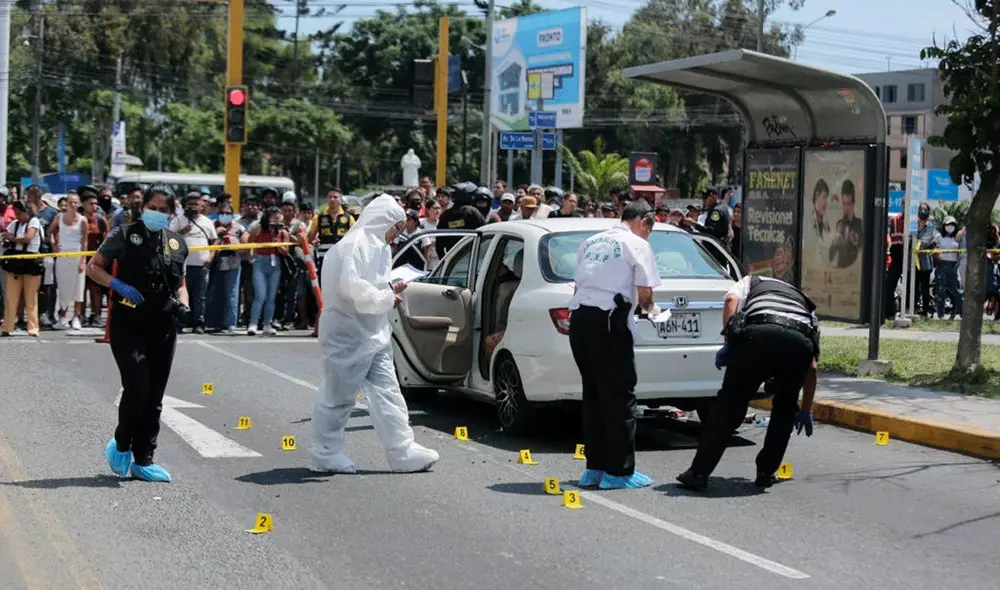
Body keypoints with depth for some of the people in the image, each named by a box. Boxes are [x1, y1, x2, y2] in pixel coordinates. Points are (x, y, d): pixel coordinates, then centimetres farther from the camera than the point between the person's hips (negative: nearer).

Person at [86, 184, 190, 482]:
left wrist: (183, 304, -2)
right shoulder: (125, 235, -3)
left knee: (154, 397, 6)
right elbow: (93, 267, 1)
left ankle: (143, 460, 16)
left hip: (163, 328, 5)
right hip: (128, 325, -4)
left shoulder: (176, 244, 10)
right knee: (137, 388, -15)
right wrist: (118, 285, -15)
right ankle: (121, 445, 10)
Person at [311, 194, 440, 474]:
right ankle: (326, 453, 12)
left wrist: (389, 292, 2)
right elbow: (351, 287, -28)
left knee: (387, 392, 6)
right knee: (339, 396, 1)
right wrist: (386, 298, -20)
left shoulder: (377, 246, 15)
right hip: (348, 333, -10)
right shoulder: (354, 245, -17)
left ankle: (403, 450, 6)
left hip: (373, 333, 10)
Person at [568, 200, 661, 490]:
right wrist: (649, 309, 18)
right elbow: (644, 293, -4)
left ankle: (594, 467, 16)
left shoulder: (591, 242, 22)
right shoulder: (637, 244, 2)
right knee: (619, 395, -1)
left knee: (593, 393, 14)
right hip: (608, 319, -7)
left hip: (579, 316, 7)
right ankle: (619, 470, 0)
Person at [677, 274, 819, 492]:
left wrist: (728, 344, 9)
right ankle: (765, 473, 23)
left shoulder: (751, 282, 38)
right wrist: (806, 410, 43)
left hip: (758, 334, -2)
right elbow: (812, 367, 36)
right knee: (785, 407, 26)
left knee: (729, 403, 7)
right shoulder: (805, 305, 42)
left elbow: (732, 300, 11)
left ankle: (699, 473, 7)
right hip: (799, 341, 2)